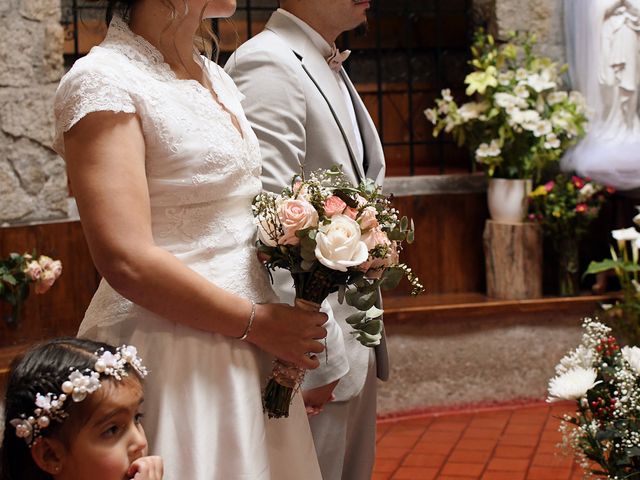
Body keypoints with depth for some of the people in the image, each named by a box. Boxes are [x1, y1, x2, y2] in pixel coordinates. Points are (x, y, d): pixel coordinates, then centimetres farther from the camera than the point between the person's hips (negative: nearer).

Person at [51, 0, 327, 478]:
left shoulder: (217, 78, 12)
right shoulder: (103, 79, -12)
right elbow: (127, 262, -20)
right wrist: (256, 323, -13)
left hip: (250, 357, 8)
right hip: (173, 353, -7)